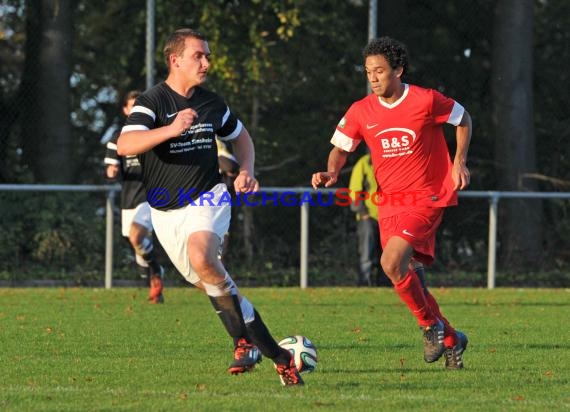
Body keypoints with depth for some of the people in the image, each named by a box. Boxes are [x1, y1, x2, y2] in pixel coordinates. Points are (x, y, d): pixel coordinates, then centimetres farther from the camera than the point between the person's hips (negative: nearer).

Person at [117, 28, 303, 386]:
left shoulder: (212, 104, 4)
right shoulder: (152, 102, -11)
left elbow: (240, 136, 25)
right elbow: (125, 145, -28)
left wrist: (247, 171, 5)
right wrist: (170, 130, -42)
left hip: (207, 198, -1)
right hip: (166, 212, 1)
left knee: (202, 259, -31)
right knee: (210, 285, 6)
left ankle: (245, 340, -24)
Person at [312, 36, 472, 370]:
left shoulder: (425, 101, -10)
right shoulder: (361, 112, -1)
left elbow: (463, 119, 6)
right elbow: (341, 148, 10)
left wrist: (460, 162, -3)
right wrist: (331, 173, -11)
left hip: (427, 198, -5)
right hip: (390, 202, 5)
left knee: (392, 262, -24)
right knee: (406, 274, 5)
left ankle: (431, 326, -3)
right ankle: (450, 340, 24)